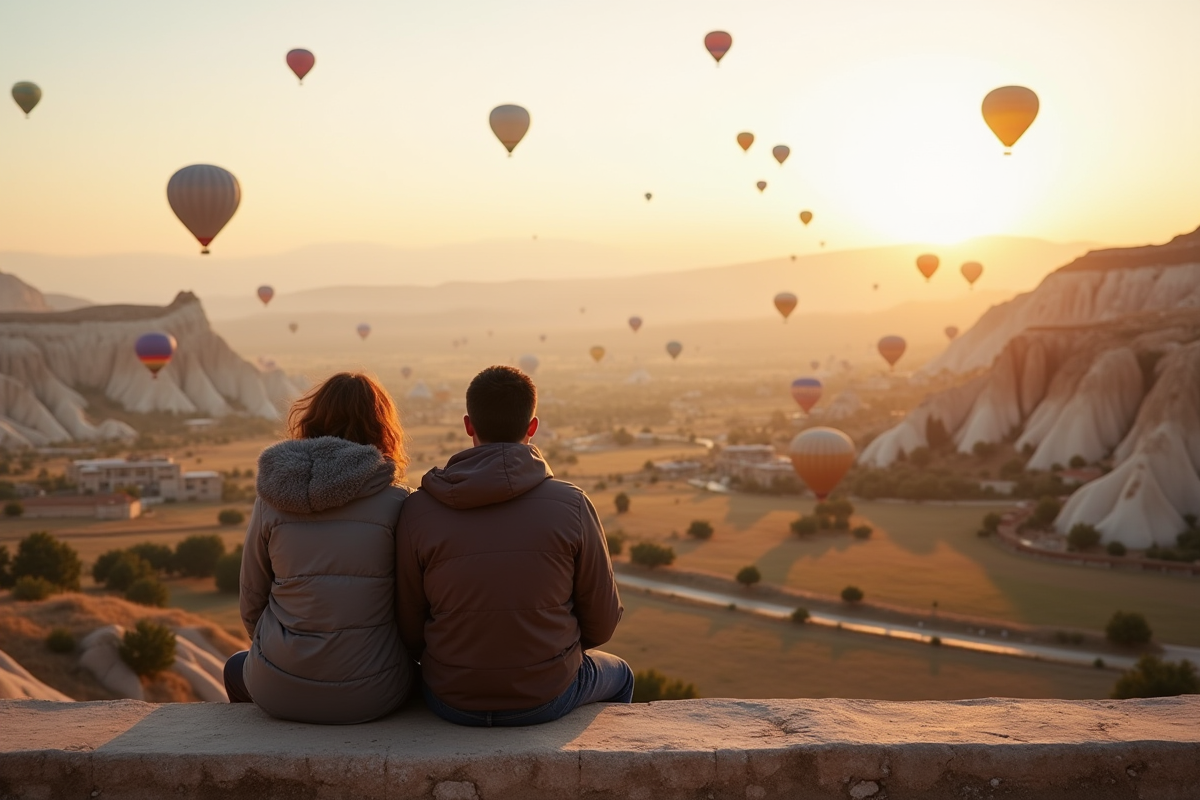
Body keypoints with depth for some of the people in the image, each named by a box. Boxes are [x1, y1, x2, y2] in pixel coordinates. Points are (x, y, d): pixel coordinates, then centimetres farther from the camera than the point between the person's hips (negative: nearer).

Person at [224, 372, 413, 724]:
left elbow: (251, 606, 5)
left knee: (236, 669, 36)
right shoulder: (396, 503, -9)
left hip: (279, 693, 2)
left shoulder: (272, 499, -4)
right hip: (373, 695, -1)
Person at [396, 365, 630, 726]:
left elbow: (409, 633, -4)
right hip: (546, 696, -1)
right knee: (617, 675, 34)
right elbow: (601, 623, -6)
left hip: (452, 700, 2)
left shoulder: (418, 511, -12)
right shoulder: (572, 505, -15)